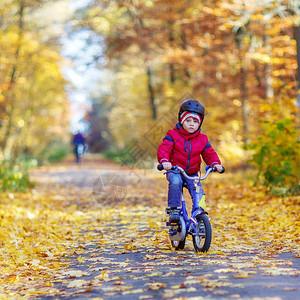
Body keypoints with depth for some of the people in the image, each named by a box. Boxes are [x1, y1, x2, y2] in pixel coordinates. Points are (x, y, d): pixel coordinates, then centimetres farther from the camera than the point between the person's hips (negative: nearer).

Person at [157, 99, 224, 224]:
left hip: (192, 174, 3)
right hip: (174, 171, -3)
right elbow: (163, 149, -17)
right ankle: (174, 209, -25)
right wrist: (164, 161, -38)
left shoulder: (202, 139, 6)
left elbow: (209, 154, 7)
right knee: (175, 181, -34)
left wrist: (215, 163, -15)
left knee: (199, 193, -14)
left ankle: (199, 212, 2)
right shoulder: (173, 135, -6)